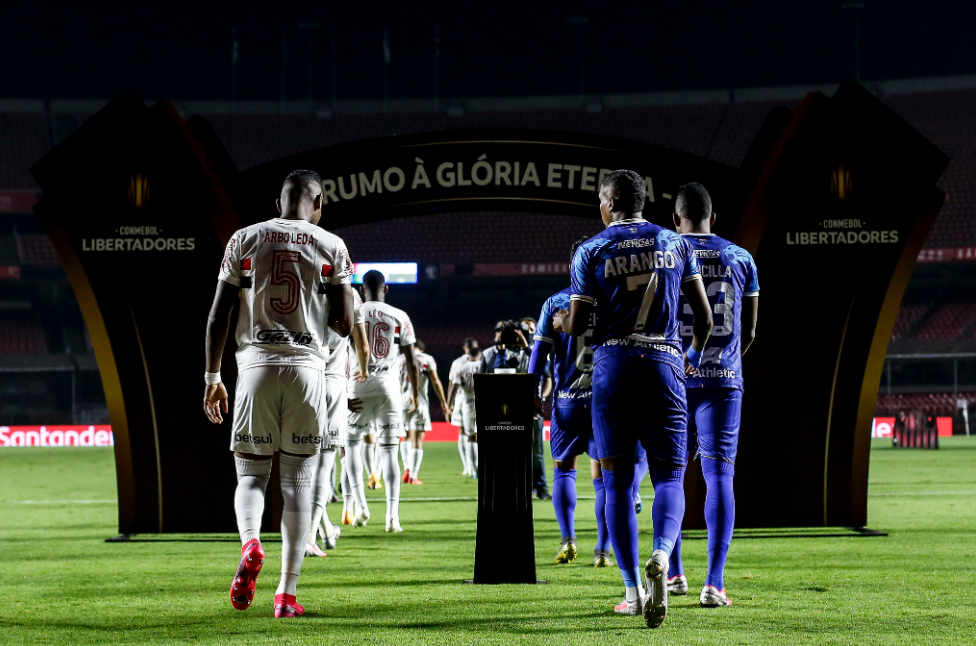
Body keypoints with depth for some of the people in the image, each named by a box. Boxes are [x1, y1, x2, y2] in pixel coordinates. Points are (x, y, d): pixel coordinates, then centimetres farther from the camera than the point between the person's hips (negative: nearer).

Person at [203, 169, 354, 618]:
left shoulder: (244, 240, 7)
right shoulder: (331, 247, 4)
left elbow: (218, 316, 4)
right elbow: (344, 325, 1)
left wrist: (212, 376, 11)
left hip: (256, 366, 0)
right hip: (307, 367, 0)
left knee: (251, 475, 9)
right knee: (297, 481, 5)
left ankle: (250, 544, -23)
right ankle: (287, 594, 1)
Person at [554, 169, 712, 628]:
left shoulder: (592, 251, 1)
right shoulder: (675, 244, 9)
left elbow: (577, 325, 0)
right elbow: (703, 315, 10)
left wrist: (560, 320, 23)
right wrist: (695, 355, 28)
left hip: (614, 362, -1)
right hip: (664, 365, 1)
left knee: (618, 479, 8)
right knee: (669, 476, 3)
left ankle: (633, 589, 6)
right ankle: (661, 556, -27)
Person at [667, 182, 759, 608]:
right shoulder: (739, 258, 6)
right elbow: (748, 333, 12)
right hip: (722, 379, 0)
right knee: (719, 475, -3)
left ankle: (674, 572, 22)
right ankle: (714, 583, -13)